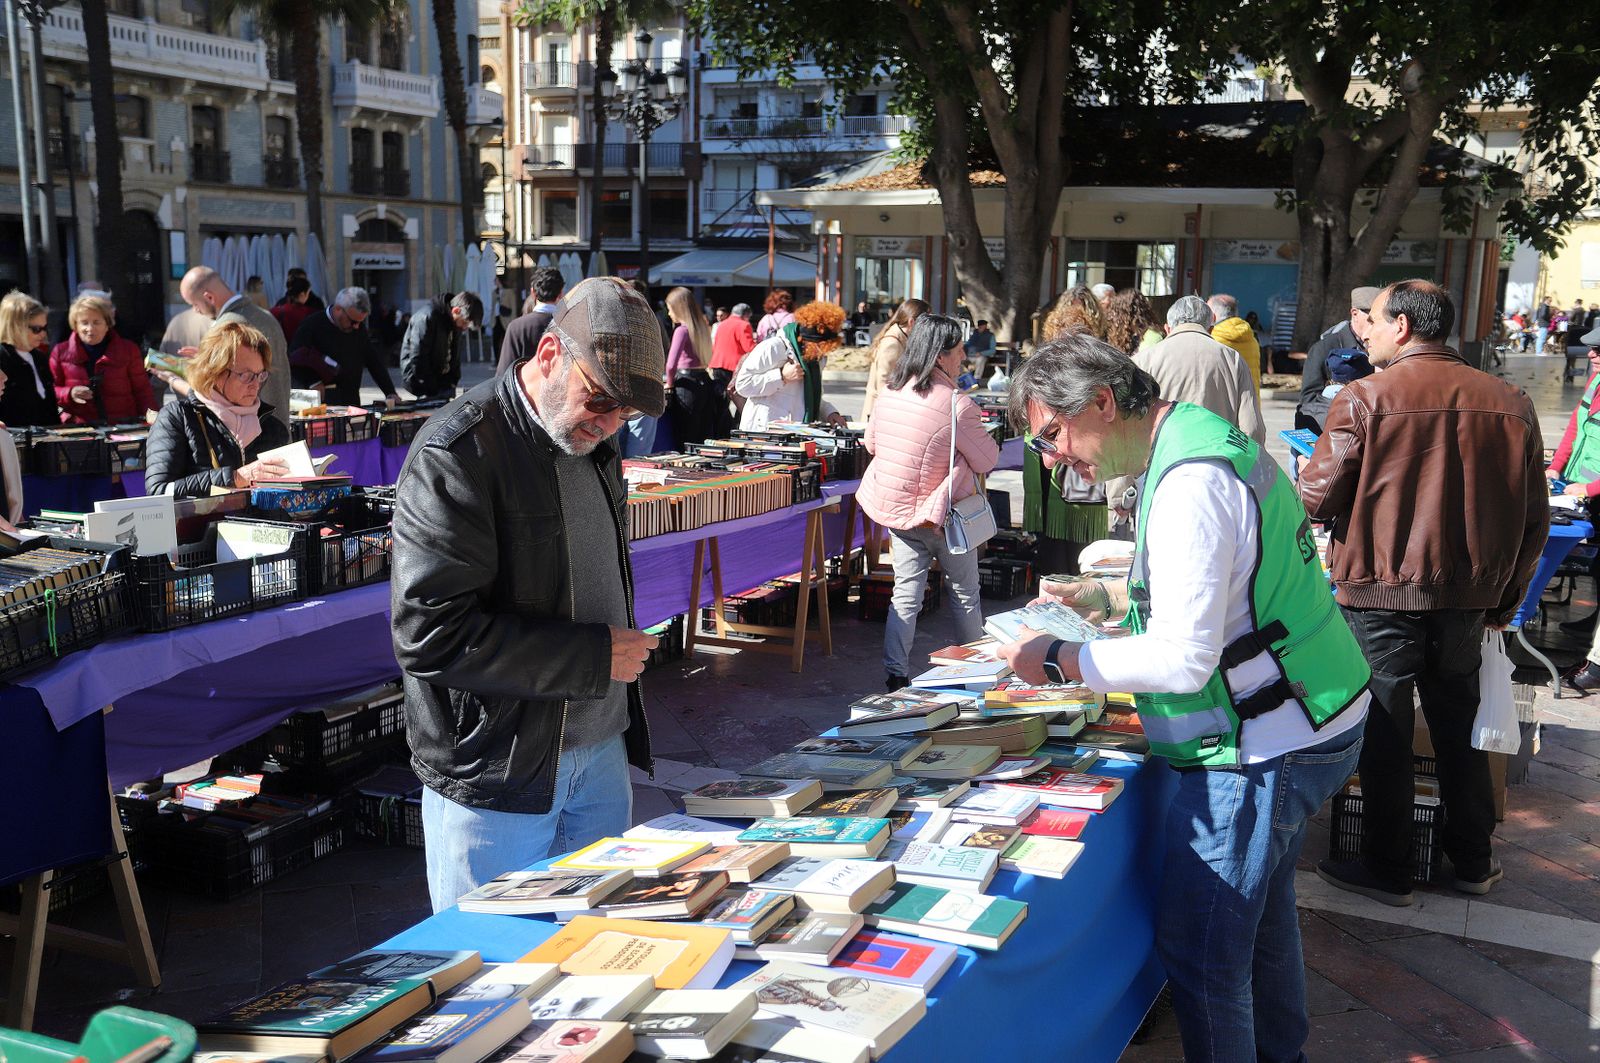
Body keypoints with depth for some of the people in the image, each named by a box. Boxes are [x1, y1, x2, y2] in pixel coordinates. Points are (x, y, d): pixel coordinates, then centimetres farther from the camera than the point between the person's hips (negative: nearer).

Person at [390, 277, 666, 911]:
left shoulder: (591, 441, 9)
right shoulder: (458, 453, -18)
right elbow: (430, 634, -25)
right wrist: (595, 655, -21)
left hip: (599, 754, 8)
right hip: (495, 775, -7)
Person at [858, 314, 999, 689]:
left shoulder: (889, 392, -4)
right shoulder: (957, 405, -21)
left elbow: (871, 444, 12)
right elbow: (987, 460, -10)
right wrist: (978, 433, 7)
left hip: (894, 509, 4)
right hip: (942, 515, -4)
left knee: (906, 594, 8)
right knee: (965, 594, 15)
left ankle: (896, 674, 2)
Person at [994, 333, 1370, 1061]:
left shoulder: (1190, 484, -25)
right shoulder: (1197, 437, 8)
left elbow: (1184, 659, -27)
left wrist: (1058, 662, -18)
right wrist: (1104, 596, 11)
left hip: (1262, 749, -11)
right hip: (1297, 727, 11)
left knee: (1197, 948, -3)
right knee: (1261, 916, 26)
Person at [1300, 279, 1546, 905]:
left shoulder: (1365, 399, -13)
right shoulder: (1510, 403, 2)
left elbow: (1315, 499, -11)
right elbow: (1535, 519, 7)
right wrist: (1506, 598, 17)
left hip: (1381, 595, -4)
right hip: (1467, 597, 5)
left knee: (1383, 733, 7)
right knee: (1459, 728, 19)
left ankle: (1387, 871, 17)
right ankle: (1472, 861, 31)